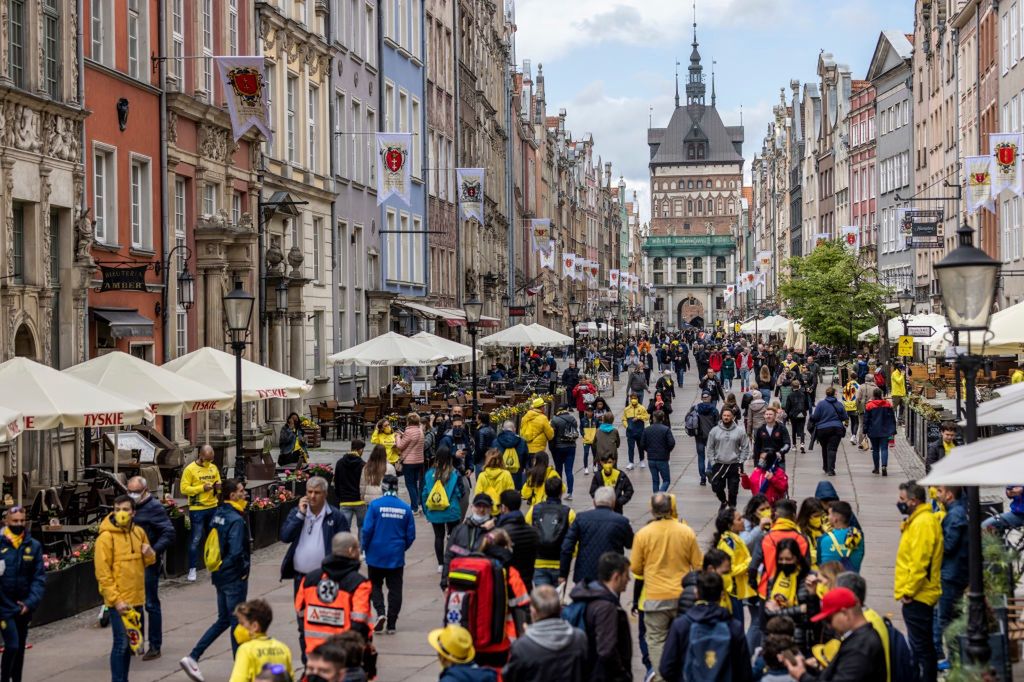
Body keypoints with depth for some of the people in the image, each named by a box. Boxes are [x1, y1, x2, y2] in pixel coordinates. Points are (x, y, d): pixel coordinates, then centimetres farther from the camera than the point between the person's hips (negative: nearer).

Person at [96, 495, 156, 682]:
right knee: (121, 643, -8)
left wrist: (149, 554, -6)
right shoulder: (106, 537, -12)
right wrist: (115, 600, -19)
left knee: (129, 642, 14)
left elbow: (148, 561, 18)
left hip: (136, 598, 7)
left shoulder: (139, 532, 7)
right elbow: (102, 573, -14)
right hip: (119, 601, -6)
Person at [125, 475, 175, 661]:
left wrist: (154, 552, -26)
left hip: (149, 563, -7)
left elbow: (169, 534, -17)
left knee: (151, 604, -1)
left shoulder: (154, 508, -11)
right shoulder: (131, 507, 11)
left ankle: (155, 646, 6)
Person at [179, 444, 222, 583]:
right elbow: (184, 488, -13)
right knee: (195, 540, -4)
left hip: (213, 507, 6)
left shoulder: (214, 468, 9)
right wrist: (202, 488, -21)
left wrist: (218, 487, -6)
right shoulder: (190, 469, -8)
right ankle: (192, 570, 1)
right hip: (197, 509, -6)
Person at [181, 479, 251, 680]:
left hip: (220, 574, 8)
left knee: (223, 620, 17)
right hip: (235, 577, -8)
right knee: (236, 621, 4)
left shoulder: (218, 514, 5)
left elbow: (213, 542, 13)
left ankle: (192, 657, 9)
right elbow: (236, 551, -28)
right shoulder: (236, 520, -21)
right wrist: (243, 569, -12)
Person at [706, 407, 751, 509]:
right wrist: (712, 462, -2)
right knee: (716, 487, 5)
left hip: (734, 465, -1)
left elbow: (745, 448, 2)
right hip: (718, 465, 1)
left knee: (733, 490, 3)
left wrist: (740, 462, -4)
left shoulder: (740, 431, -2)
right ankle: (723, 501, 33)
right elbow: (710, 448, 5)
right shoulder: (714, 431, 0)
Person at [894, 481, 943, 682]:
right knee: (923, 645, 17)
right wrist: (906, 589, 19)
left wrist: (909, 591, -18)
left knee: (921, 647, -6)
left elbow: (919, 562, -23)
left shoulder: (923, 523, -18)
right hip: (919, 596, 11)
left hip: (917, 597, -11)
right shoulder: (917, 520, 15)